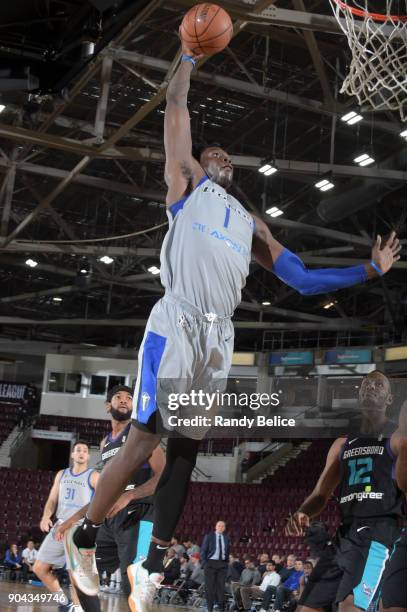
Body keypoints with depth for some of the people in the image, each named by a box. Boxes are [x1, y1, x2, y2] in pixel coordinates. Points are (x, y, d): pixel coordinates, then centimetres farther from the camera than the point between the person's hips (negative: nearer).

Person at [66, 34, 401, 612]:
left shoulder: (251, 222, 27)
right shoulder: (186, 184, 15)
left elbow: (302, 278, 23)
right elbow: (175, 107, 10)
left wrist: (370, 270, 19)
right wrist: (189, 58, 20)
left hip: (220, 338, 5)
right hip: (176, 325, -5)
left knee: (186, 449, 6)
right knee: (142, 439, -11)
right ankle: (83, 542, 3)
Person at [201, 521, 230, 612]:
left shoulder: (226, 538, 8)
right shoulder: (209, 536, 0)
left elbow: (228, 552, 15)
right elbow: (203, 551, 0)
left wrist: (226, 562, 6)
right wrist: (204, 563, -8)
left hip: (222, 564, 2)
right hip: (211, 563, -2)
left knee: (221, 585, 1)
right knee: (209, 585, 1)